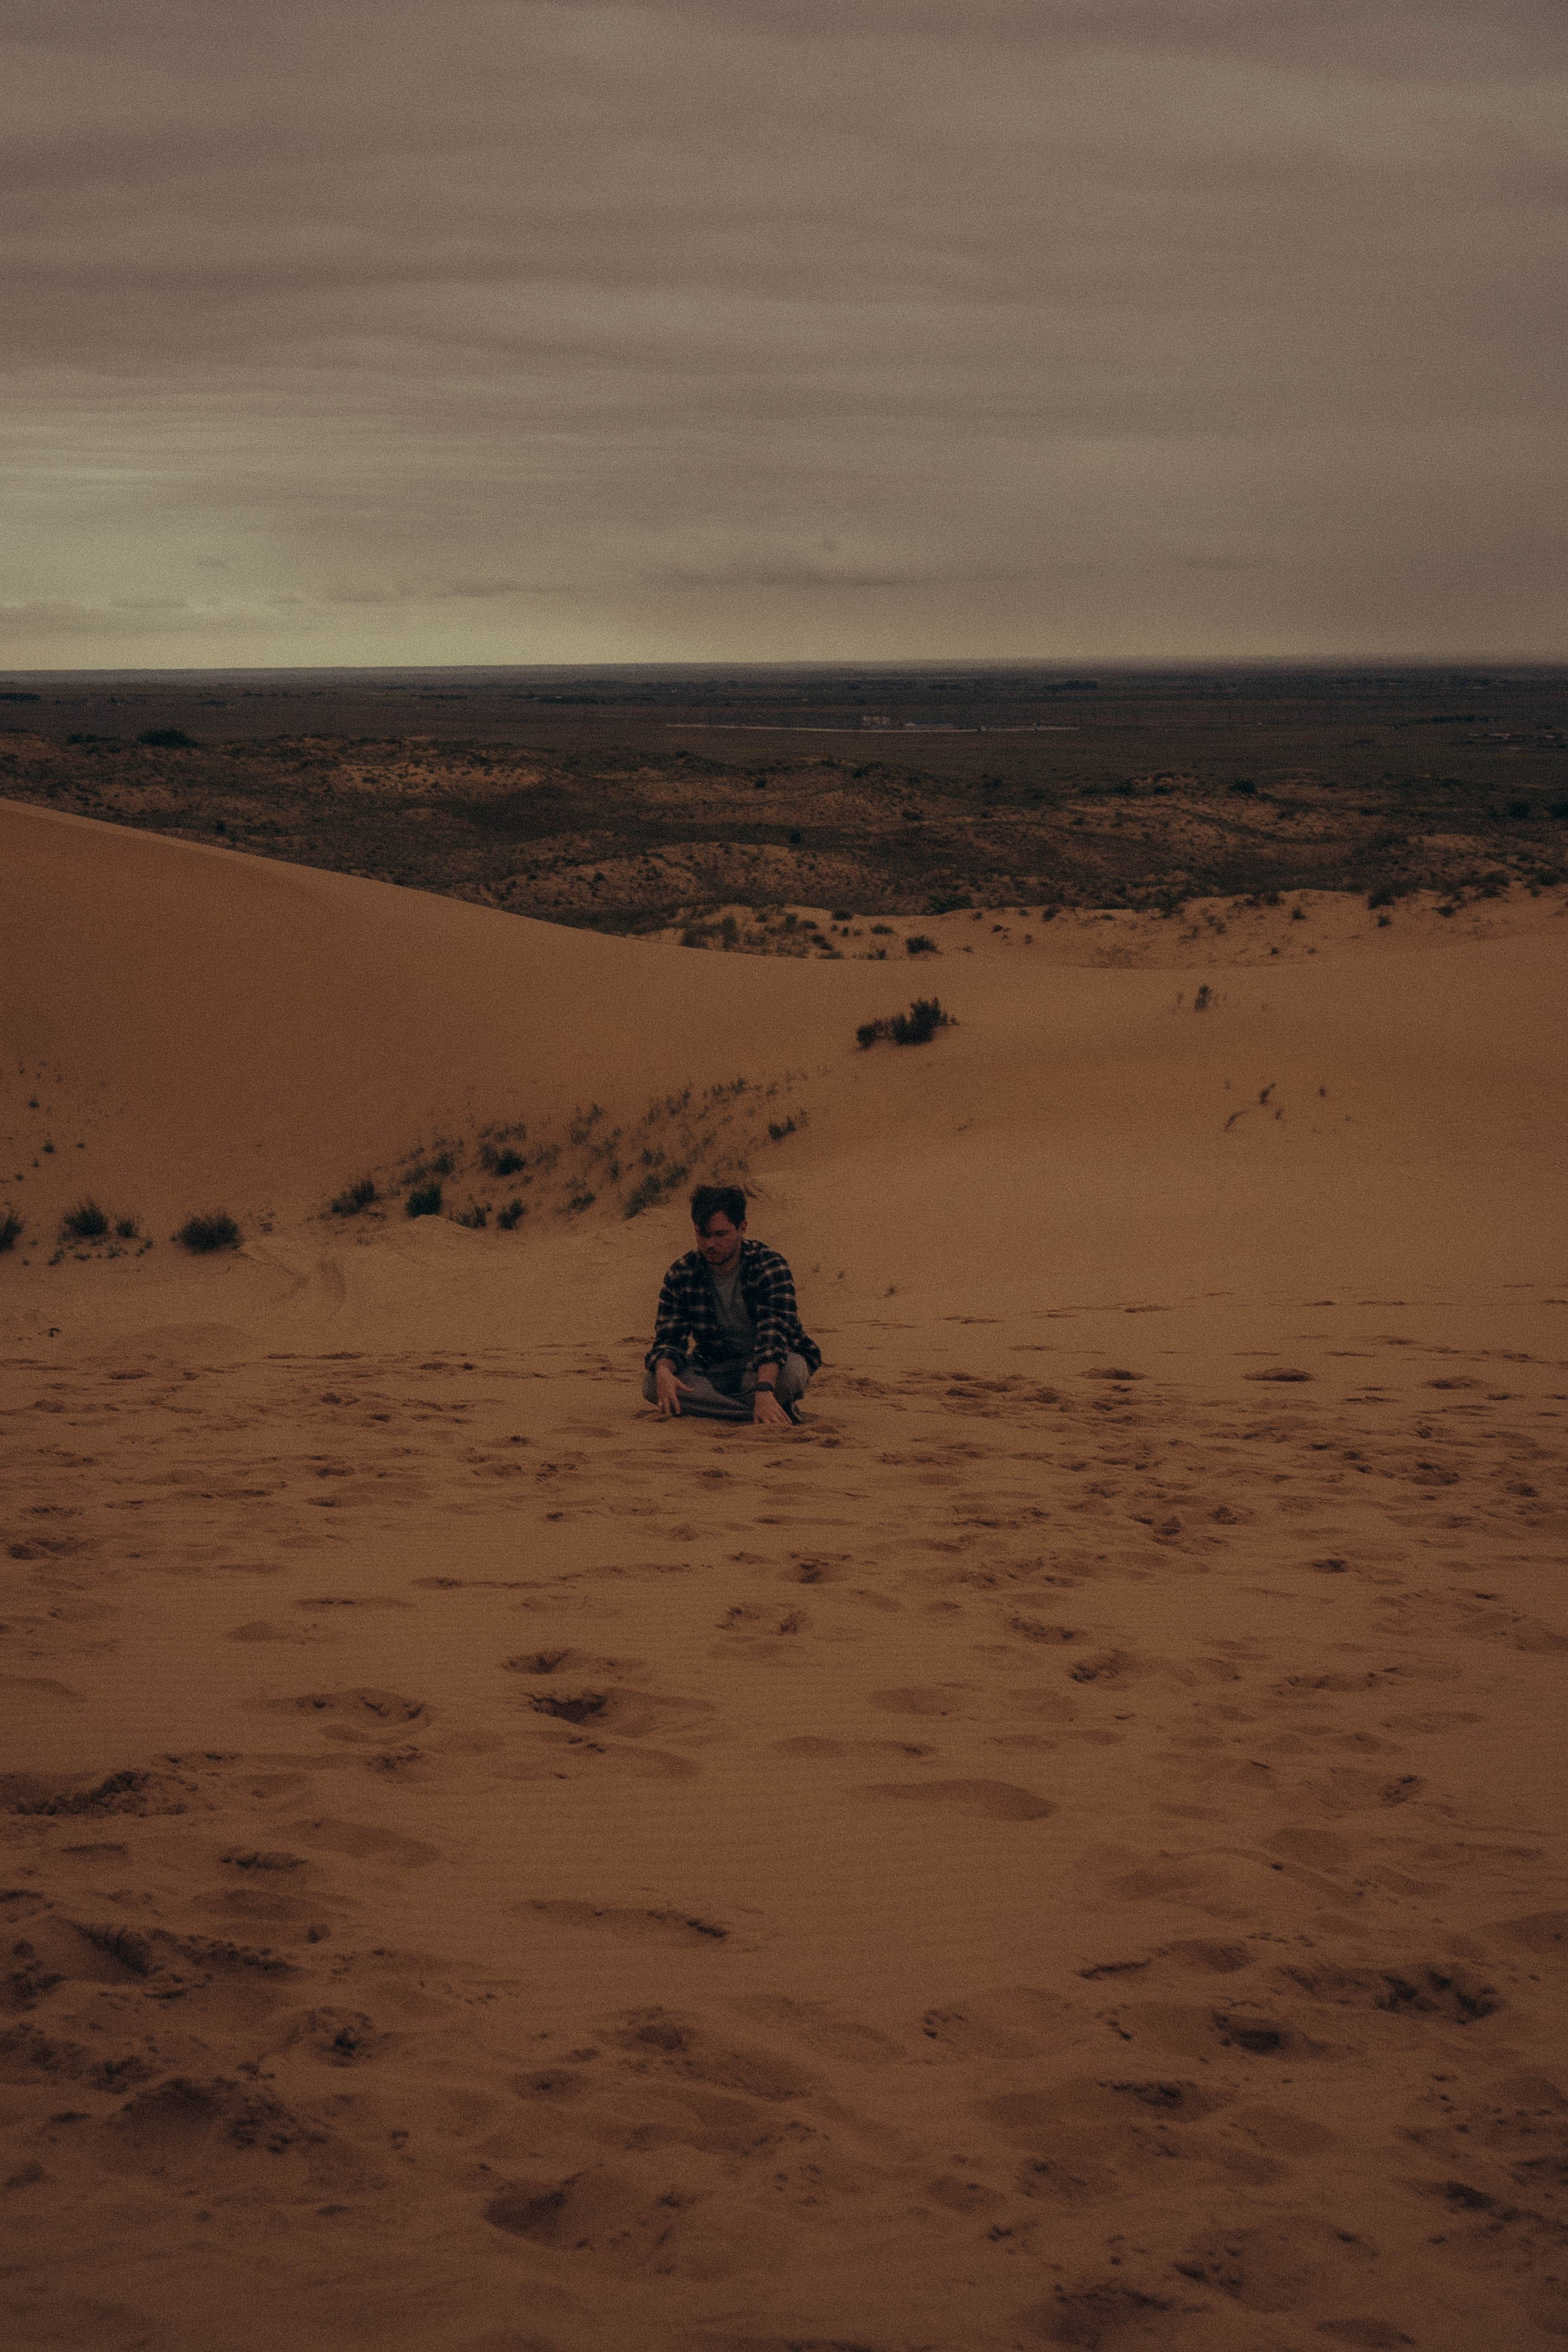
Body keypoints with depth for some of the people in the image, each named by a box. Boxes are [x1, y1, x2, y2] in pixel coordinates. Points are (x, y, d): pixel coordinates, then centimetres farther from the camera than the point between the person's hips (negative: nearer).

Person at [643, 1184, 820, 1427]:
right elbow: (668, 1337, -9)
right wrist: (663, 1370, -35)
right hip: (713, 1368, 4)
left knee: (792, 1371, -40)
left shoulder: (769, 1266, -18)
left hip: (768, 1367, -4)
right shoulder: (682, 1274, -6)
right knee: (653, 1384, -27)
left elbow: (774, 1329, -32)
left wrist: (764, 1390, -48)